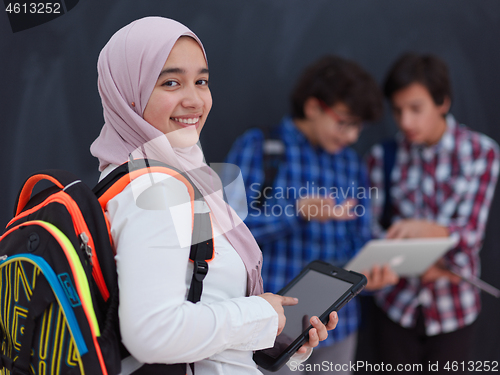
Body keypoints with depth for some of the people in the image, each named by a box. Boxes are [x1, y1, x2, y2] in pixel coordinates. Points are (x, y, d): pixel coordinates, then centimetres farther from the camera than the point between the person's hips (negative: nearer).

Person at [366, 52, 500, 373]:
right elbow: (371, 226, -5)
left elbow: (470, 232, -14)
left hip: (454, 309, -1)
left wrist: (426, 229, -36)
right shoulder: (384, 155, -3)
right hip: (397, 303, 1)